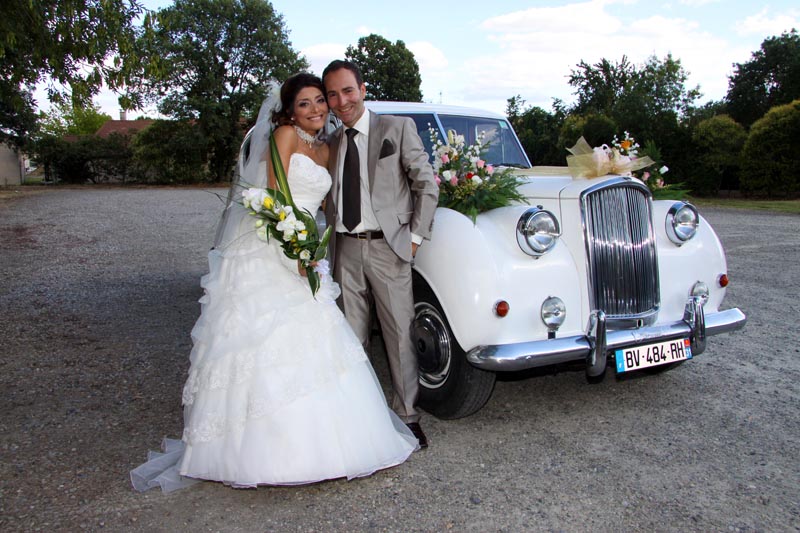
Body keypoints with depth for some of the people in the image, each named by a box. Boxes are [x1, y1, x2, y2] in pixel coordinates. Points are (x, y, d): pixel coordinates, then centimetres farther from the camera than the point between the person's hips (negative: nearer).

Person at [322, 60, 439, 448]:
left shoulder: (398, 128, 0)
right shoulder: (330, 144, 13)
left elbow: (427, 185, -2)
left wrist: (415, 237, -6)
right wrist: (334, 237, 4)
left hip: (388, 247, -4)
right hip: (346, 250, 4)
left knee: (400, 335, 1)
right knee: (352, 337, 8)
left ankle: (407, 416, 13)